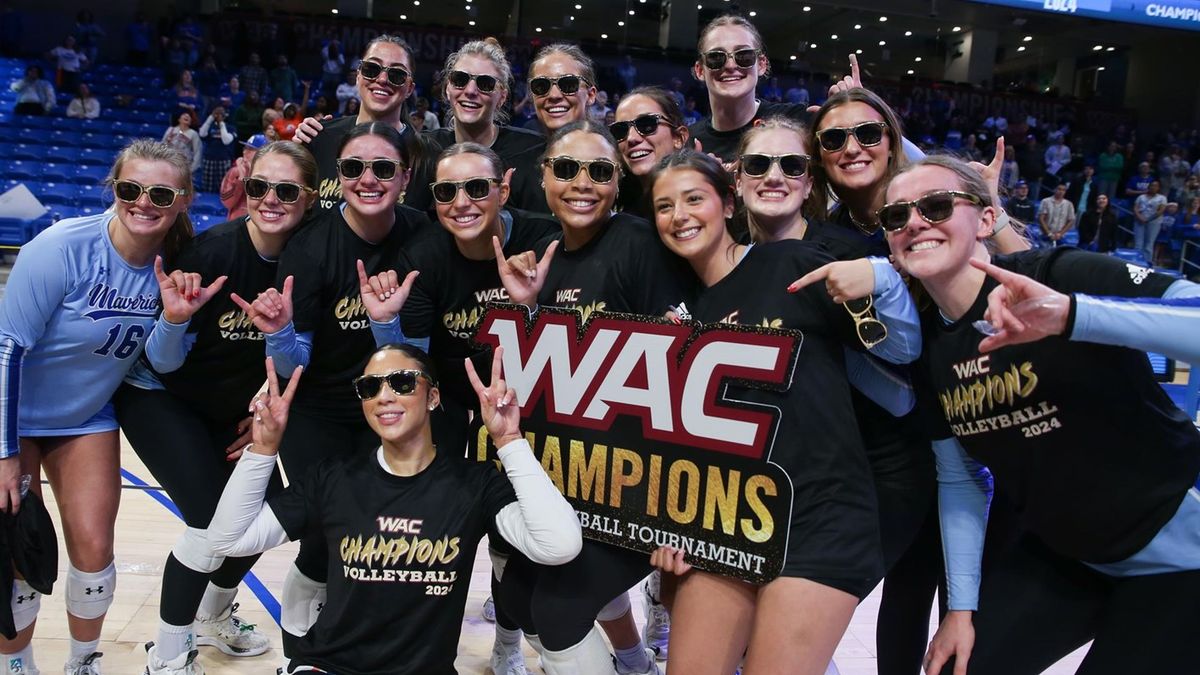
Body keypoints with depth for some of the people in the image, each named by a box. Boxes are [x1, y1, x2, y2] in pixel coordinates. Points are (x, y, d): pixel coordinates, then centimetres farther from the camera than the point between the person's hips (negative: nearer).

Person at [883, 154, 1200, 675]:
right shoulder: (925, 345, -4)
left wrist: (1069, 315, -48)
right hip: (1058, 555, 5)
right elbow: (959, 478, 4)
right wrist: (962, 606, 2)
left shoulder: (1062, 275, -22)